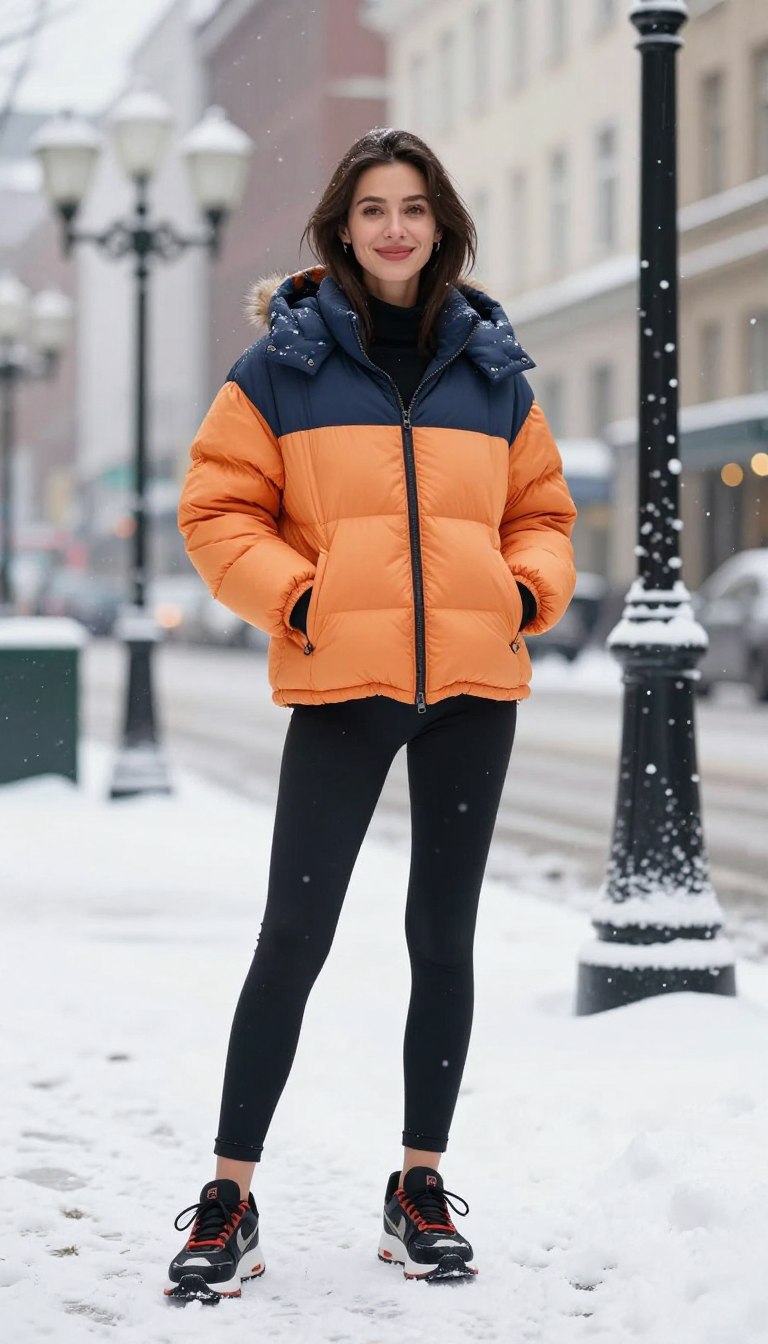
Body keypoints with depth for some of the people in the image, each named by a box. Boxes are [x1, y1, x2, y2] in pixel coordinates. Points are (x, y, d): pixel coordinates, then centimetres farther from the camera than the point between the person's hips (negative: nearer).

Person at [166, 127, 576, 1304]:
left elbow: (541, 511, 17)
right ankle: (230, 1200, 2)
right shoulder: (287, 362, 2)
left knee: (444, 934, 8)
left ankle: (421, 1188, 19)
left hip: (474, 686, 3)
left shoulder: (493, 367, 10)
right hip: (342, 683, -3)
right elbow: (219, 509, 1)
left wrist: (531, 591, -2)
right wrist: (292, 597, -12)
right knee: (295, 932, -6)